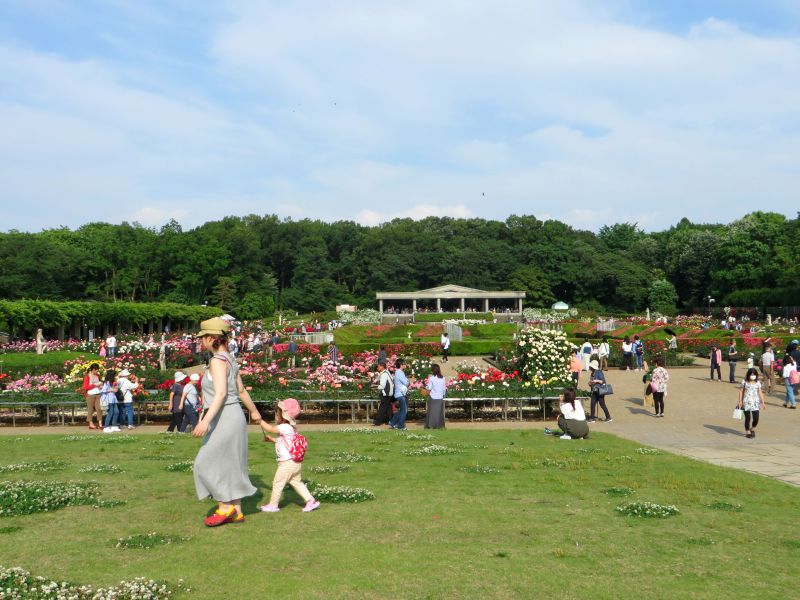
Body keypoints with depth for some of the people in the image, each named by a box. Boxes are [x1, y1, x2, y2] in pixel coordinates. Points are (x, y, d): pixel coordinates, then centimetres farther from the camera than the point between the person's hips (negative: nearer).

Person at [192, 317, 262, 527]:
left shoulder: (218, 361, -15)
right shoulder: (229, 360, 13)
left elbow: (221, 393, -25)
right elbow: (241, 391, 21)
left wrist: (206, 420, -32)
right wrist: (254, 411, 34)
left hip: (225, 419, -9)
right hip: (233, 417, 9)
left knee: (208, 464, -1)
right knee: (229, 466, 13)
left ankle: (225, 506, 5)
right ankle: (236, 511, 18)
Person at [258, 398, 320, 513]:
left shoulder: (285, 428, -18)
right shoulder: (289, 428, 14)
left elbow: (270, 429, -23)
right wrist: (271, 439, 16)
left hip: (287, 462, -10)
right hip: (294, 462, 10)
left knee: (277, 482, 1)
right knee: (296, 482, 14)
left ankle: (273, 505, 10)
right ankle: (311, 501, 13)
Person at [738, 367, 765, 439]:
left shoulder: (758, 383, 6)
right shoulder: (745, 382, 1)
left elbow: (760, 393, 8)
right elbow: (741, 391, 4)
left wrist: (762, 402, 5)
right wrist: (740, 401, -1)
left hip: (755, 402, 1)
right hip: (746, 402, -1)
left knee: (756, 418, -5)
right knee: (747, 418, 1)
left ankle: (752, 429, 23)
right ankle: (747, 432, 16)